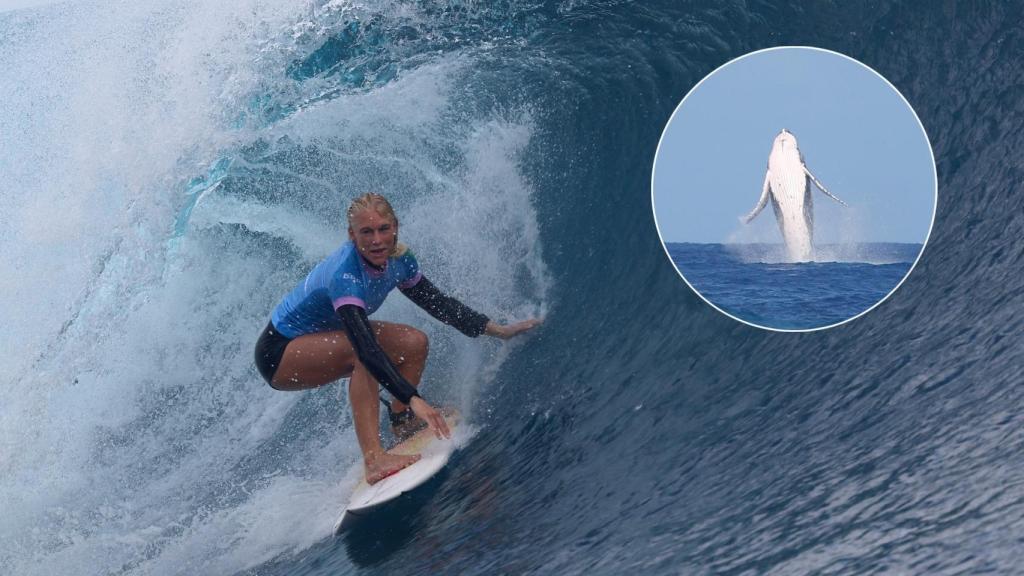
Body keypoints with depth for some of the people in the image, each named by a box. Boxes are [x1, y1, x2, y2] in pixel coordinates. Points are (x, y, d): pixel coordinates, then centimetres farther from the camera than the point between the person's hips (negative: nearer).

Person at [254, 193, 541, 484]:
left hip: (323, 335, 8)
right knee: (361, 353, -34)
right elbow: (366, 349, -44)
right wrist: (414, 399, -52)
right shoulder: (344, 275, -35)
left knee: (414, 343, -7)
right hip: (279, 353, -8)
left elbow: (437, 302, 1)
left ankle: (402, 425, 7)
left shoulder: (398, 259, -12)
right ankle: (374, 460, -35)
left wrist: (497, 329, 0)